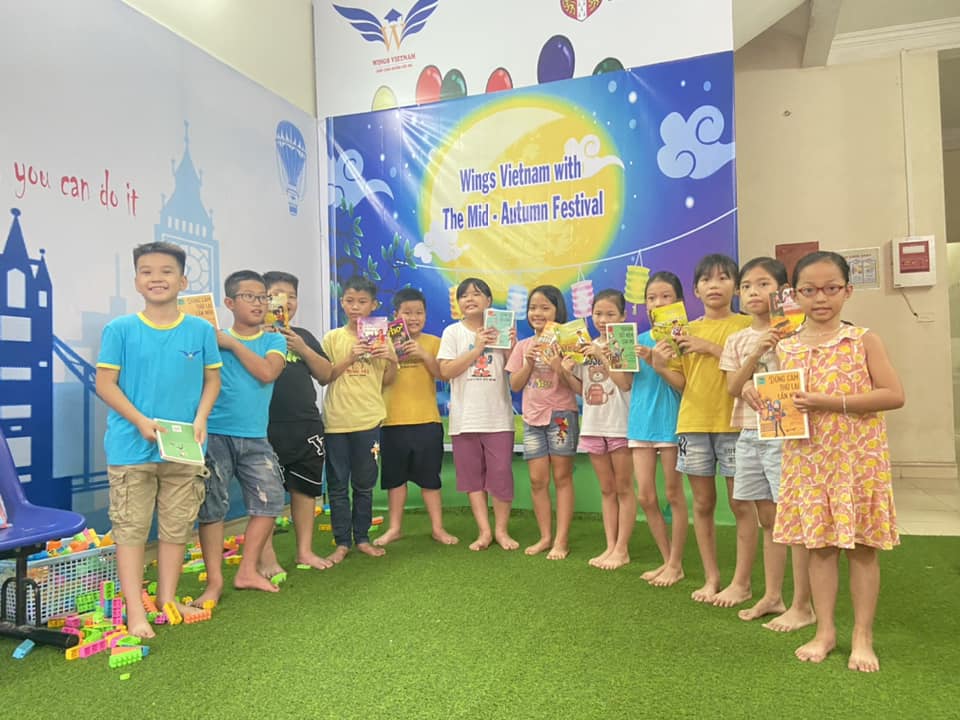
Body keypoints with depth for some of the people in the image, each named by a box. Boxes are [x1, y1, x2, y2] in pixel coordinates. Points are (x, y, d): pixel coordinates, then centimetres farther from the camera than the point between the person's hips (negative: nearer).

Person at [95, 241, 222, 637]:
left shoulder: (202, 330, 2)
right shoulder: (119, 329, -3)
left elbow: (212, 379, 8)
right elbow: (105, 384, -3)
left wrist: (200, 420, -7)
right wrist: (141, 421, -15)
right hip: (131, 447, -2)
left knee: (177, 526, 11)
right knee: (130, 527, 3)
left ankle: (168, 599, 27)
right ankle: (136, 612, 13)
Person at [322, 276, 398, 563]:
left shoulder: (381, 337, 5)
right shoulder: (333, 338, 2)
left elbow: (387, 381, 8)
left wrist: (392, 360, -11)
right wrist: (350, 358, -15)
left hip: (369, 420, 1)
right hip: (336, 421, -1)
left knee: (364, 483, 10)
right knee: (337, 484, 4)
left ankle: (362, 538, 22)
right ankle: (342, 542, 14)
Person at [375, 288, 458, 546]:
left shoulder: (433, 342, 3)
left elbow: (442, 373, -6)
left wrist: (423, 354, -19)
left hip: (426, 420, -1)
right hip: (393, 420, 1)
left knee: (429, 477, 7)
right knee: (395, 477, 12)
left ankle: (437, 528, 19)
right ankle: (395, 527, 25)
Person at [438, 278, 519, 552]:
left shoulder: (500, 330, 6)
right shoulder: (453, 332, 4)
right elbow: (445, 371, -7)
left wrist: (513, 346, -12)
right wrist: (477, 349, -12)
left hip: (498, 416, 0)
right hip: (465, 416, 0)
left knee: (501, 473, 0)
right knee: (472, 475, 5)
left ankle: (501, 529, 15)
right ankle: (484, 531, 16)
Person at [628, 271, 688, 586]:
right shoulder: (640, 340, 9)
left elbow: (685, 383, -10)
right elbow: (626, 381, 4)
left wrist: (660, 365, -24)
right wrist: (642, 359, -12)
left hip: (671, 421, -4)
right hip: (641, 421, 5)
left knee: (673, 494, 4)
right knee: (645, 497, 6)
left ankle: (676, 564, 18)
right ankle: (667, 560, 22)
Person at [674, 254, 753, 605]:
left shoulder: (745, 325, 1)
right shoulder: (688, 331, 12)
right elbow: (683, 382, 10)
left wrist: (712, 348, -16)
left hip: (733, 422, -4)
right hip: (693, 422, 4)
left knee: (741, 505, 2)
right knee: (702, 504, 9)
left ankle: (741, 582, 13)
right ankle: (711, 577, 21)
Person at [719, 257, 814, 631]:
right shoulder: (737, 340, 10)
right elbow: (734, 388, -1)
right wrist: (756, 352, -14)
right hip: (749, 435, 5)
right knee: (768, 520, 14)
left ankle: (802, 605, 10)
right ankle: (772, 596, 25)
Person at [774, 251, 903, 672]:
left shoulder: (864, 341, -3)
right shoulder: (786, 349, 5)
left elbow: (894, 395, -10)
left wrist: (833, 403, -19)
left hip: (858, 458, -2)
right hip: (808, 459, 3)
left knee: (862, 547, 5)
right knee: (818, 544, 9)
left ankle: (862, 637, 20)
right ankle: (824, 631, 23)